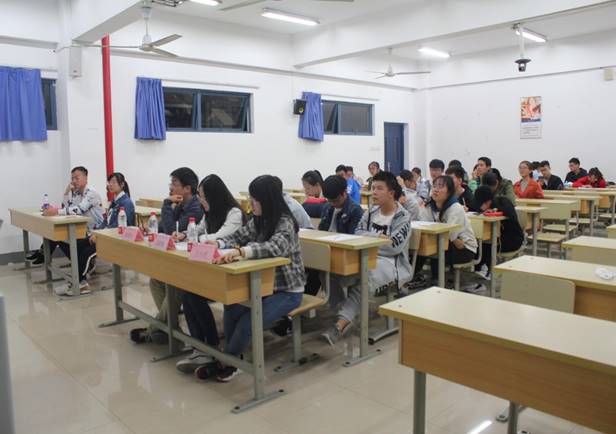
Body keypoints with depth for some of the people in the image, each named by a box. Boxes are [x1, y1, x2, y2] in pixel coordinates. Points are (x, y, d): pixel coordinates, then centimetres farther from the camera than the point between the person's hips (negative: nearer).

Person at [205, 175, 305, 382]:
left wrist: (240, 252, -51)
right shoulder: (259, 220, 4)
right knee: (232, 311, -18)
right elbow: (239, 236, 9)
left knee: (247, 324, -22)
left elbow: (274, 247, -37)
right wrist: (217, 243, -13)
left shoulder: (285, 223, -19)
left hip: (287, 291, -7)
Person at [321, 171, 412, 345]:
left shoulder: (403, 217, -3)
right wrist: (379, 236, -10)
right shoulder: (371, 212, 16)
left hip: (391, 263, -5)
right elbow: (357, 233, 5)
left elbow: (393, 247, -14)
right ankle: (344, 318, -18)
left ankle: (341, 322, -36)